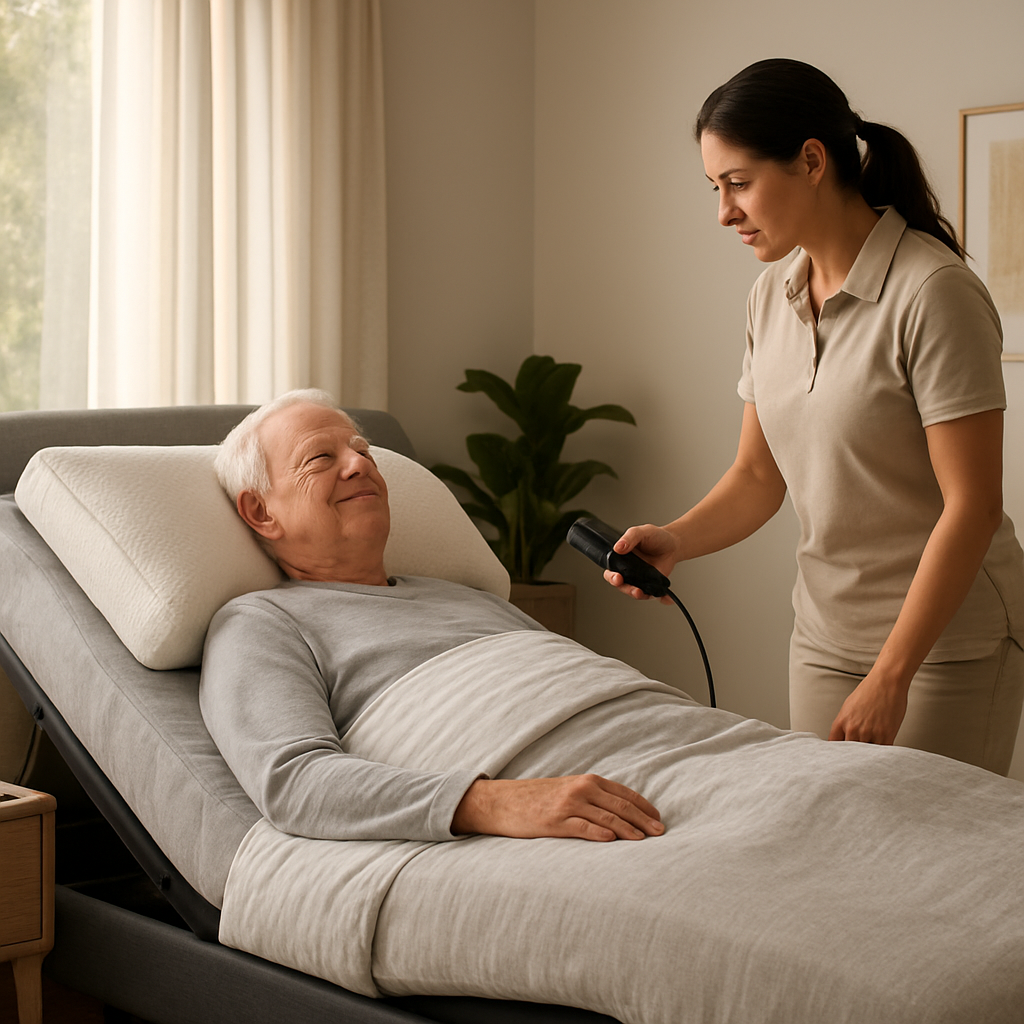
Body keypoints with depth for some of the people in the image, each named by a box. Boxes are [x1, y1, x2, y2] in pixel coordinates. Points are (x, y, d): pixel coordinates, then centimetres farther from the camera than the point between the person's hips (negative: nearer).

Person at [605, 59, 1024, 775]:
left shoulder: (934, 293, -18)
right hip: (825, 635, 6)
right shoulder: (772, 297, 4)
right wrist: (676, 540, -9)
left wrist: (891, 676, -21)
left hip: (947, 639, -6)